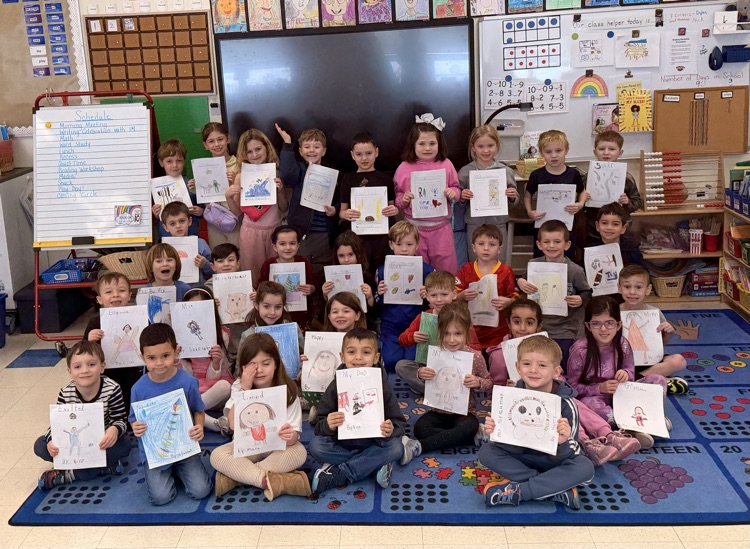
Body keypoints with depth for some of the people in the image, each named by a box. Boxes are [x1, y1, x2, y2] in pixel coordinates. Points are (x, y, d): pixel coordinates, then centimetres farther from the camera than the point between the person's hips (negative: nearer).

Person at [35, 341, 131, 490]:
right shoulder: (65, 394, -17)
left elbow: (120, 420, -17)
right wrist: (52, 441, -33)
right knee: (40, 446, -17)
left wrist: (114, 430, -41)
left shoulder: (112, 389, -23)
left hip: (102, 442, -3)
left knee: (124, 444, -32)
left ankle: (67, 475, -23)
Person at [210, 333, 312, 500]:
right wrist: (245, 390, -28)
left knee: (299, 452, -32)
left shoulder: (287, 390, -12)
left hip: (278, 446, -1)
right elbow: (234, 425, -21)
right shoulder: (239, 387, -8)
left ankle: (234, 477, -28)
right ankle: (269, 480, -34)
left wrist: (290, 436, -41)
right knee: (217, 456, -25)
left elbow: (294, 435, -16)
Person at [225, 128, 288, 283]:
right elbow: (237, 212, 3)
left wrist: (280, 190, -13)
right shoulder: (241, 176, -3)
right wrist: (228, 197, -14)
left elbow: (284, 209, 3)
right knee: (253, 275, 8)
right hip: (250, 231, 0)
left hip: (274, 229, 0)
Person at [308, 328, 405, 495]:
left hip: (374, 442, 0)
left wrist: (391, 430, -30)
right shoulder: (336, 386, -6)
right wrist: (327, 425, -31)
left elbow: (399, 422, -5)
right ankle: (375, 463, -18)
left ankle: (335, 474, -23)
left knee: (395, 448, -29)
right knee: (315, 446, -26)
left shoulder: (382, 386, -7)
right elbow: (320, 424, -6)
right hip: (341, 443, 0)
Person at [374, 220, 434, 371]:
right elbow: (377, 307, 9)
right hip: (391, 327, 1)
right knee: (391, 361, -17)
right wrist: (379, 295, -12)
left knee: (411, 361, -19)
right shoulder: (383, 271, 5)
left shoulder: (426, 270, -1)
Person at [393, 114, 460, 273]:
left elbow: (456, 188, 8)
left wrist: (453, 193, -13)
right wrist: (403, 200, -16)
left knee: (445, 266, 7)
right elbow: (397, 196, 5)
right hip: (414, 227, 0)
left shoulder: (446, 165, 1)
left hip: (441, 226, 0)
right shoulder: (404, 167, -1)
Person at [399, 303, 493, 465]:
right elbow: (426, 384, 12)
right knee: (420, 427, -26)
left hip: (465, 413, -2)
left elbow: (489, 384, 2)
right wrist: (420, 374, -12)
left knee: (469, 428, -35)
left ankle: (417, 447, -32)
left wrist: (478, 382, -21)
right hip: (439, 412, 2)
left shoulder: (475, 356, -9)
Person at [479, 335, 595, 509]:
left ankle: (516, 490, -27)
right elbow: (514, 447, -13)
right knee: (486, 451, -21)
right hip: (523, 457, 3)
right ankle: (558, 489, -24)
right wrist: (496, 432, -33)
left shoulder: (566, 404, -21)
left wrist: (562, 443, -44)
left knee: (585, 467, -32)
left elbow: (566, 456, -21)